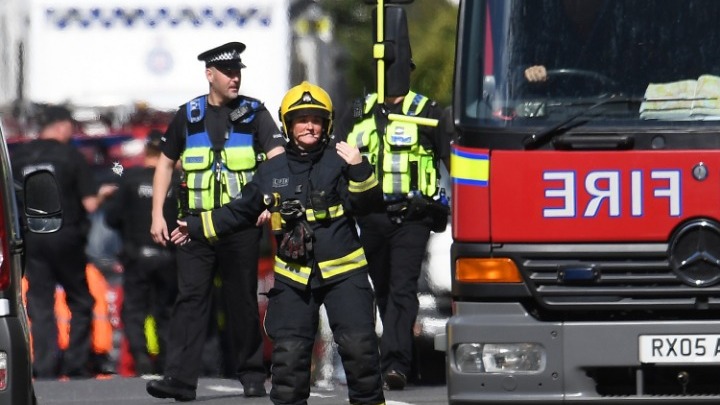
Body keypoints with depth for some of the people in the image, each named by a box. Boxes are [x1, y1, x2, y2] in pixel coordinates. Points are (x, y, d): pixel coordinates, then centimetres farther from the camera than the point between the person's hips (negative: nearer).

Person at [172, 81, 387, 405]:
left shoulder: (339, 161, -1)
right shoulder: (272, 172, 8)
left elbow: (369, 204, -10)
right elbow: (240, 212, 20)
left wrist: (359, 170, -25)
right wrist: (196, 227, 22)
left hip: (343, 272, -3)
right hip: (293, 278, 3)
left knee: (359, 344, -8)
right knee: (288, 352, 1)